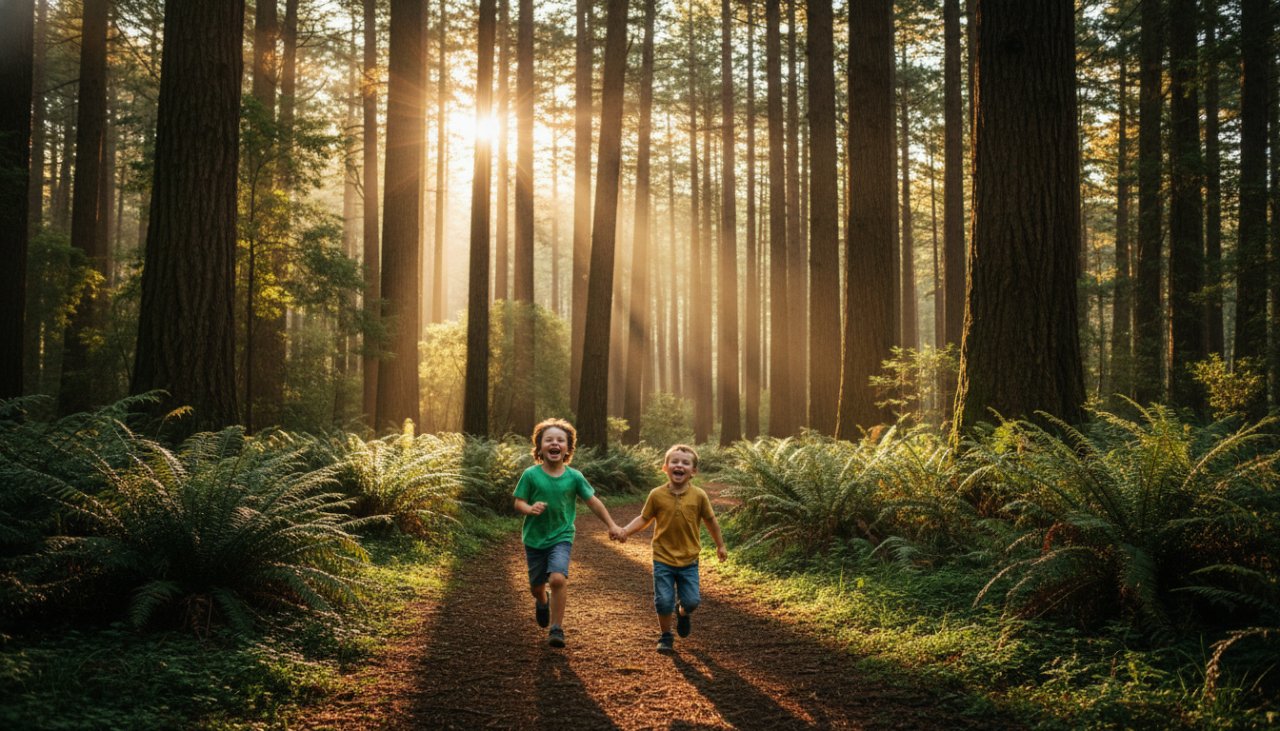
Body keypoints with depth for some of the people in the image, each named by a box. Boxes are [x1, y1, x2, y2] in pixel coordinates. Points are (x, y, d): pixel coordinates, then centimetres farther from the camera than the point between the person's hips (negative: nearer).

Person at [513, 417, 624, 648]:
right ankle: (542, 603, 51)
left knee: (558, 578, -23)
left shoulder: (574, 477, -6)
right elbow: (518, 503, -4)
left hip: (561, 537, -1)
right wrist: (530, 509, -26)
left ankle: (557, 628, -9)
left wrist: (611, 525, 6)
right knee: (537, 585, 12)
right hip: (534, 538, 1)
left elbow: (593, 501, 5)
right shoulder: (531, 475, -8)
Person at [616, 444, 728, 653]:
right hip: (663, 559, -1)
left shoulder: (699, 496, -7)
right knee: (664, 602, -4)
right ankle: (666, 637, 22)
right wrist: (626, 530, -13)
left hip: (689, 560, 1)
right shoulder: (657, 495, -8)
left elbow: (710, 521, 6)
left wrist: (720, 545, 16)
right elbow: (644, 519, 3)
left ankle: (682, 613, 37)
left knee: (691, 601, 0)